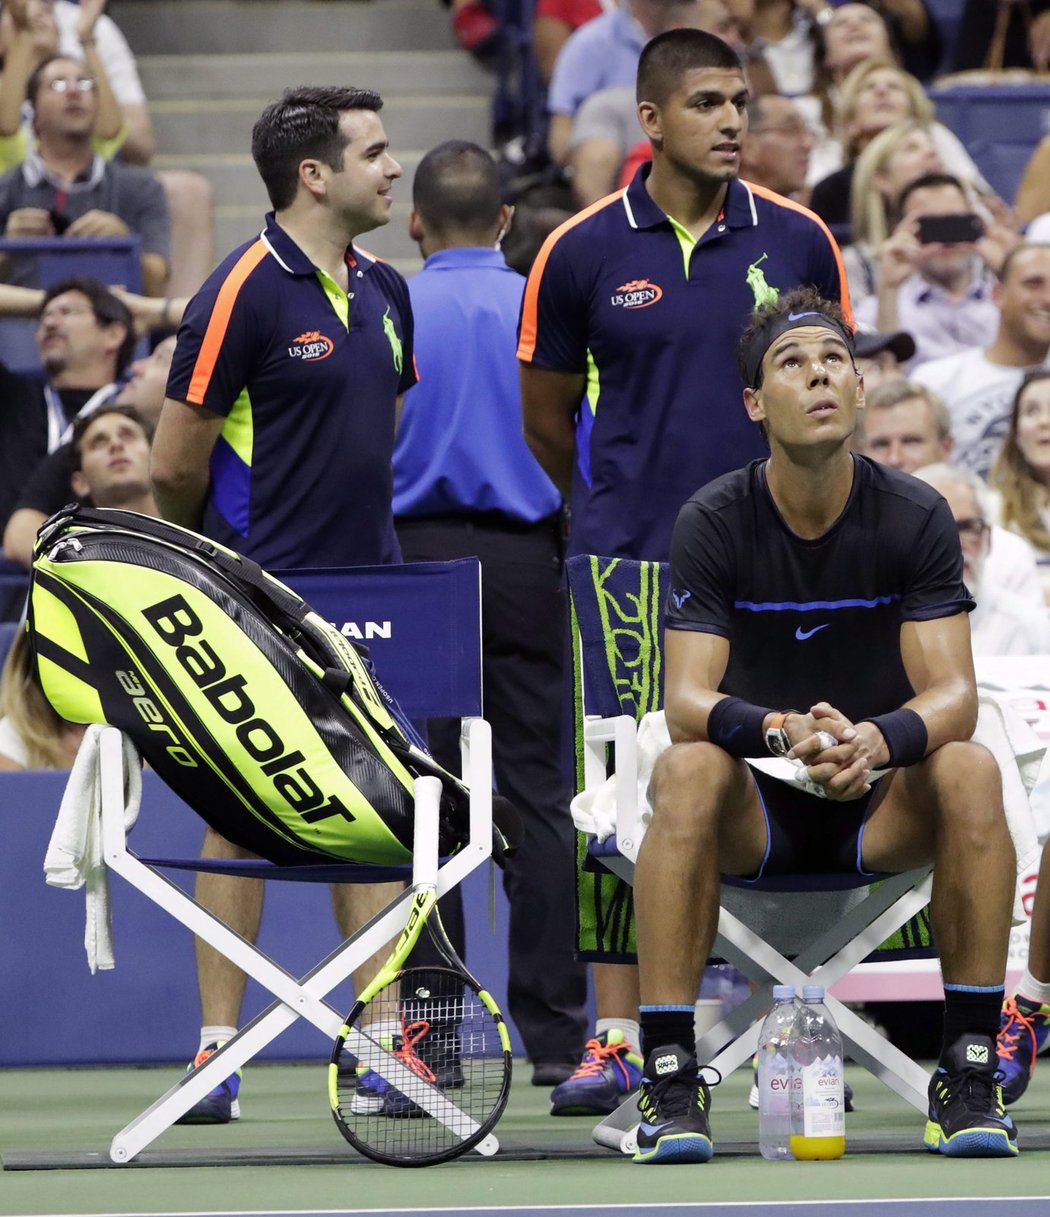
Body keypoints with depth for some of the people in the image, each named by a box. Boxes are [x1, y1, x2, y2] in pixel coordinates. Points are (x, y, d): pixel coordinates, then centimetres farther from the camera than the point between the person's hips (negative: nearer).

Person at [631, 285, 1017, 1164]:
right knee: (685, 773, -34)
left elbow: (952, 694, -16)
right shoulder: (713, 523, -10)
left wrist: (878, 740, -40)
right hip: (758, 808, -1)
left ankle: (970, 1073, -25)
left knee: (970, 771, -31)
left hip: (880, 803, 1)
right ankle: (670, 1076, -32)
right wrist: (781, 733, -42)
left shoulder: (916, 517, -8)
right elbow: (687, 701, -19)